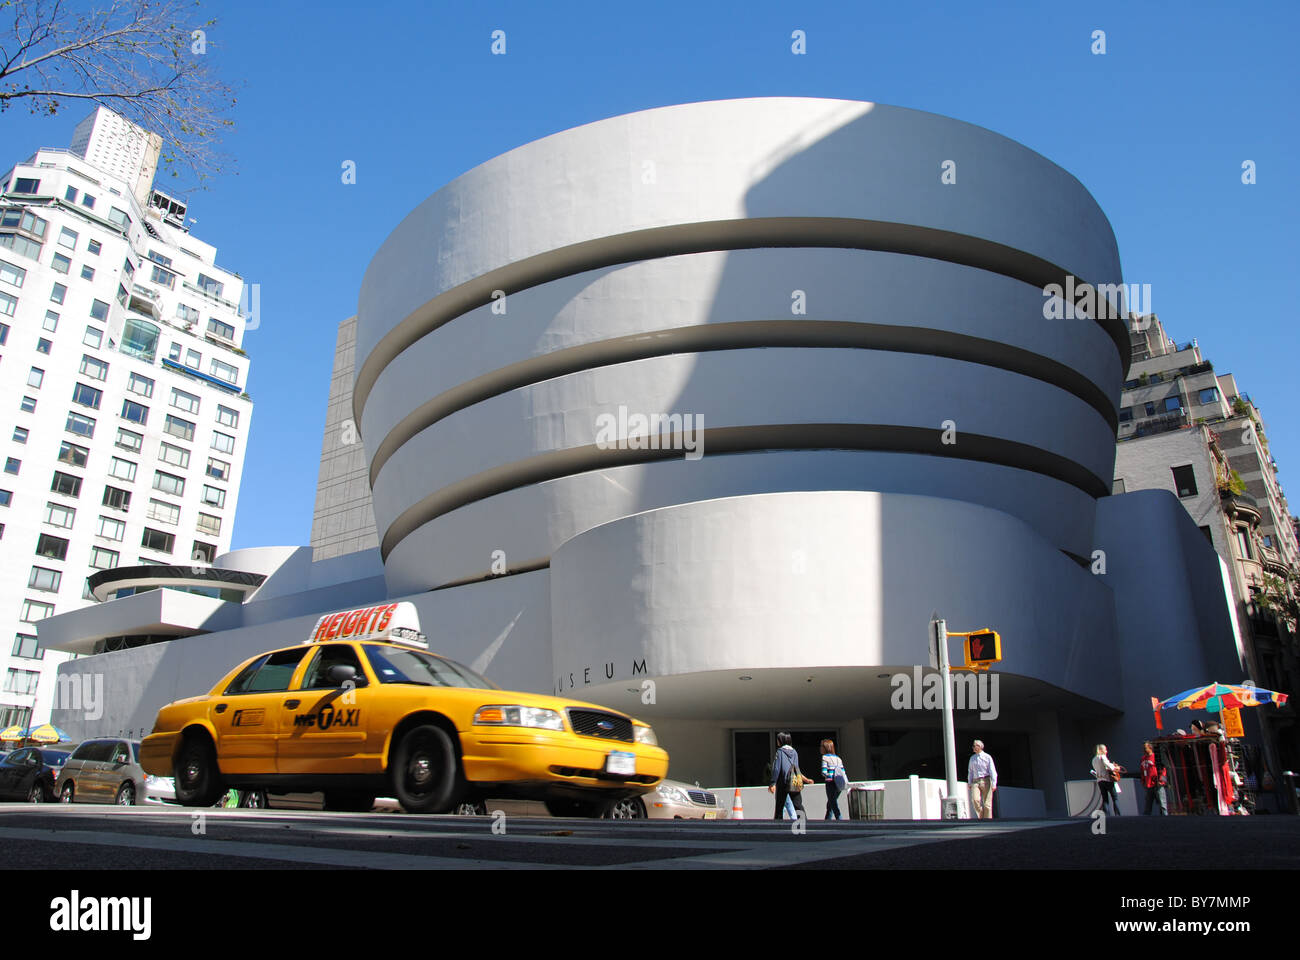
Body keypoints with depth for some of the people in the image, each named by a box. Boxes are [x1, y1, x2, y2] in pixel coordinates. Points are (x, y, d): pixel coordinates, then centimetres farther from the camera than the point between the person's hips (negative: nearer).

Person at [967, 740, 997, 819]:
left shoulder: (987, 757, 2)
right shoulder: (972, 758, 16)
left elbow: (992, 771, -3)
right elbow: (970, 771, 21)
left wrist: (994, 784, -11)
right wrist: (969, 783, 15)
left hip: (986, 781, -3)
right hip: (975, 782, 3)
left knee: (987, 803, -4)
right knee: (975, 799, -17)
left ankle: (987, 819, 7)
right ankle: (981, 816, 1)